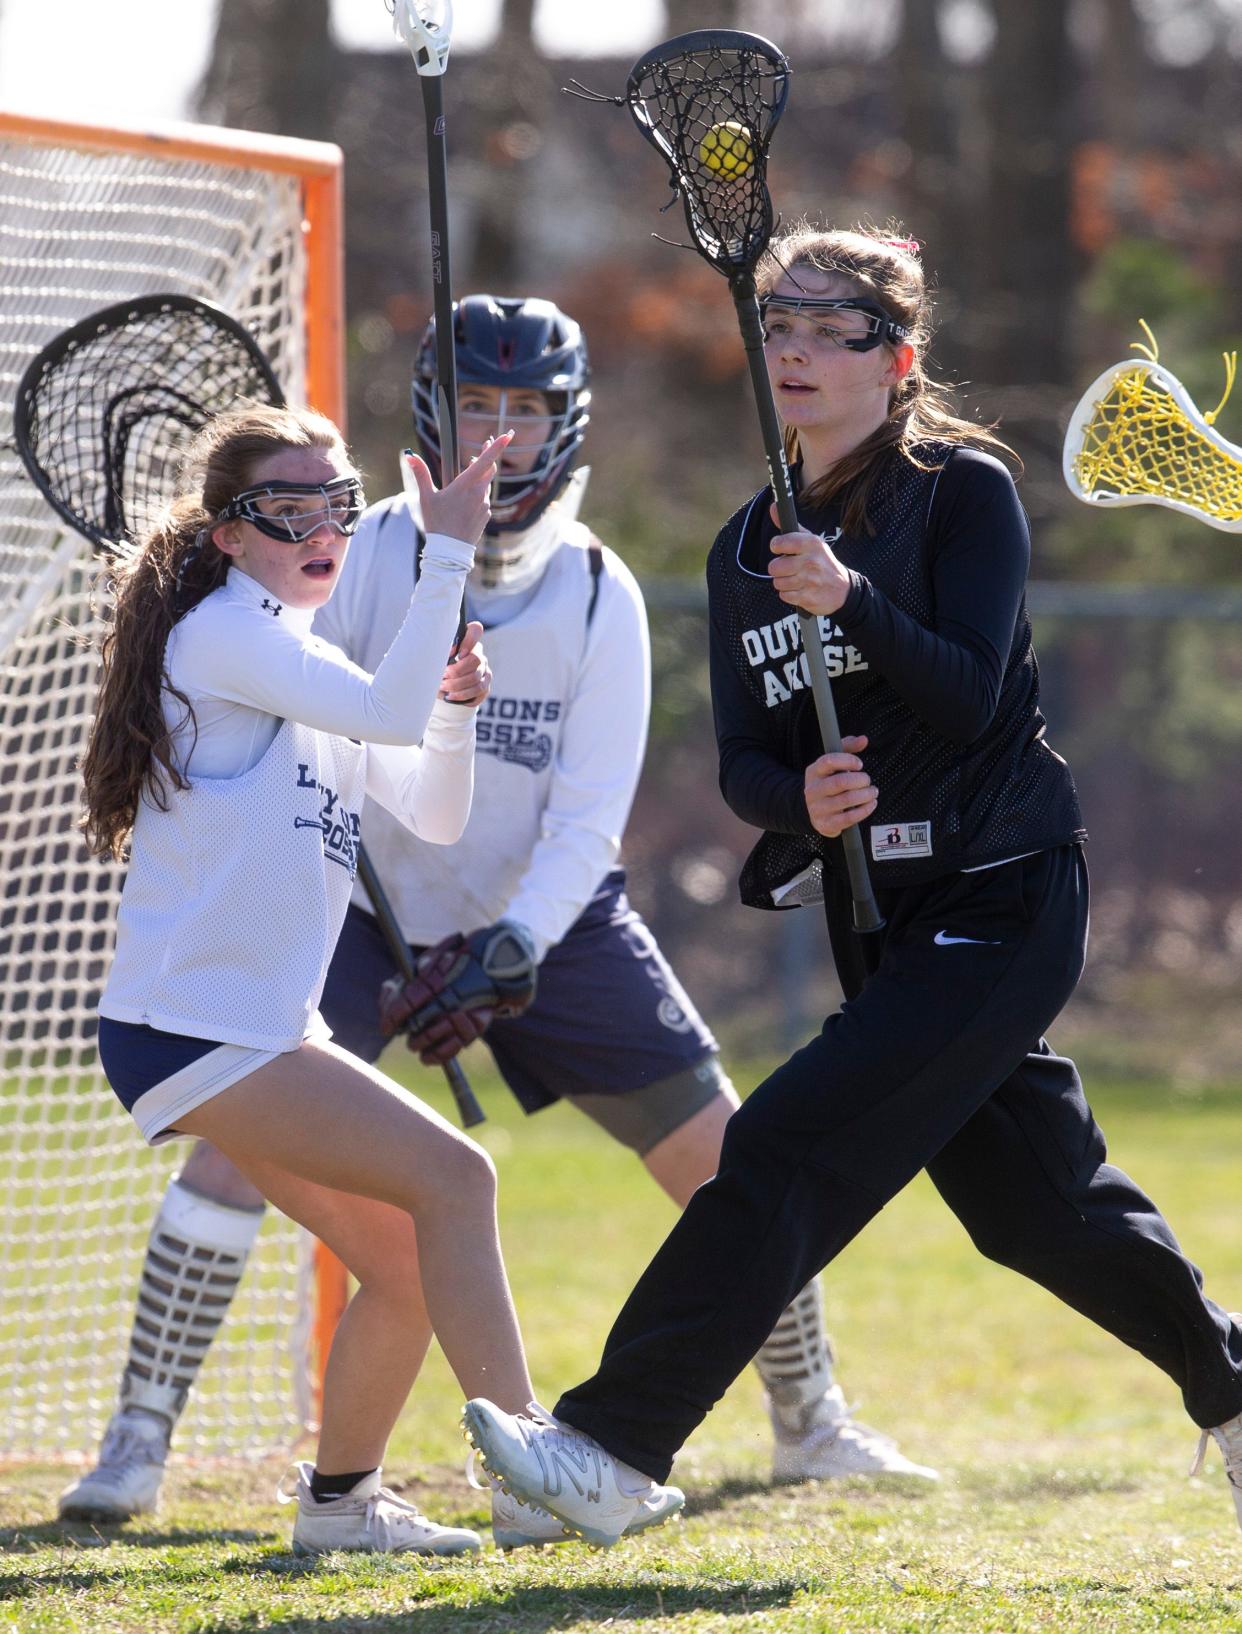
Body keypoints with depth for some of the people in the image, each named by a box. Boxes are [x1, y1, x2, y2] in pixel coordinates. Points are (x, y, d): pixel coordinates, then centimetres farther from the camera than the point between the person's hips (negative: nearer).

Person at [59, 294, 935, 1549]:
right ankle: (138, 1444, -15)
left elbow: (587, 823, -14)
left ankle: (809, 1421, 21)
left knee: (723, 1154, -1)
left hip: (550, 918, 2)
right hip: (371, 903, -2)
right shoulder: (366, 554, -14)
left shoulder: (598, 596, -10)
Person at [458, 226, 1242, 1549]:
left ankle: (608, 1450, -21)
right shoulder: (749, 549, 10)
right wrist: (799, 799, -19)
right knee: (1035, 1204, 16)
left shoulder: (965, 490, -8)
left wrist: (852, 604, -33)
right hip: (881, 919, 7)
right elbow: (740, 760, 3)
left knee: (784, 1153, -17)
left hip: (1001, 902, -7)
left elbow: (971, 696, -18)